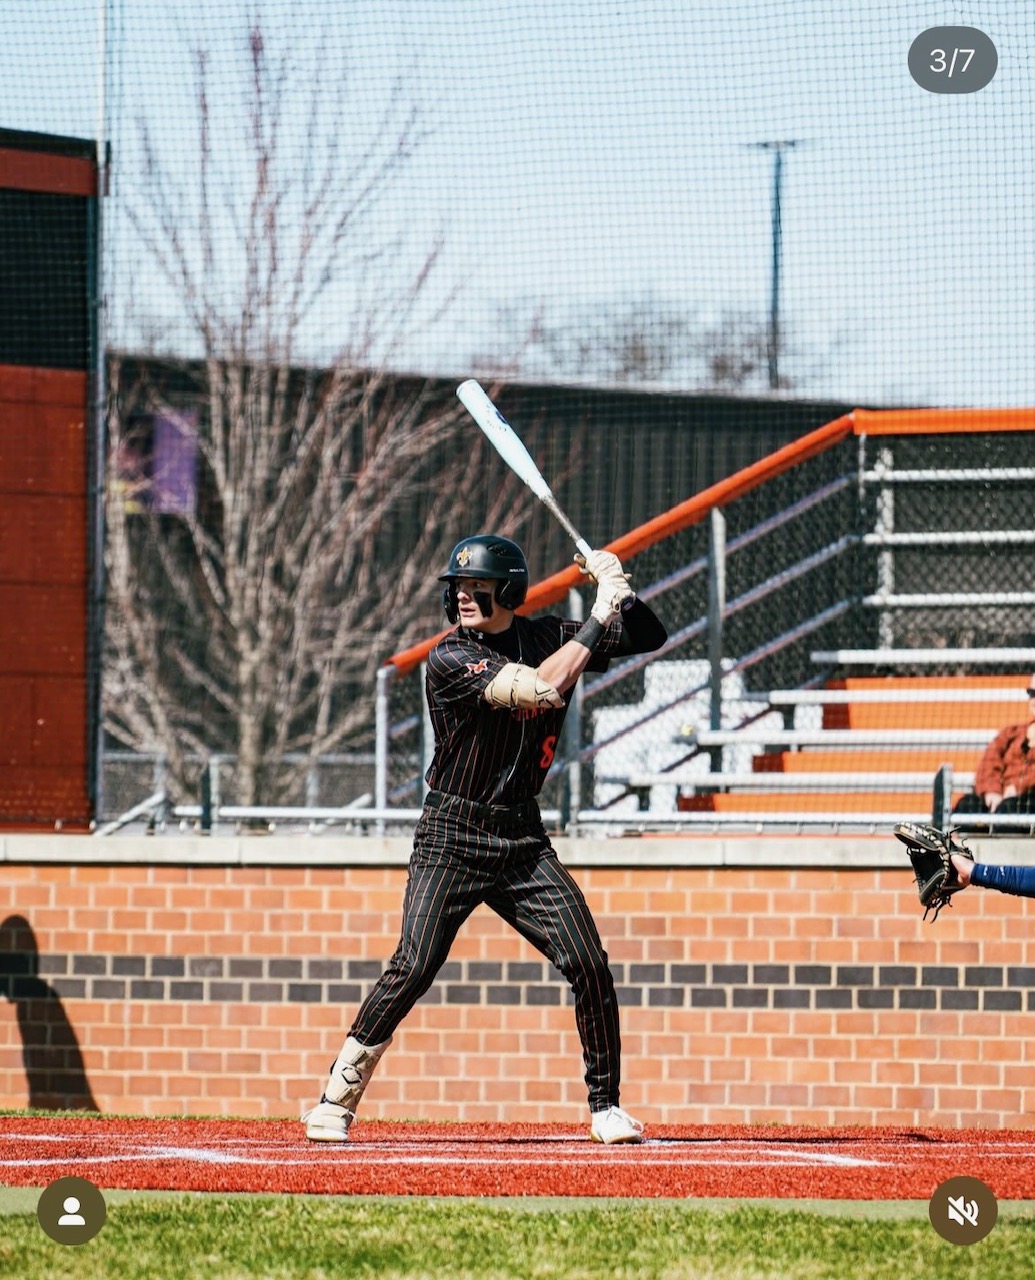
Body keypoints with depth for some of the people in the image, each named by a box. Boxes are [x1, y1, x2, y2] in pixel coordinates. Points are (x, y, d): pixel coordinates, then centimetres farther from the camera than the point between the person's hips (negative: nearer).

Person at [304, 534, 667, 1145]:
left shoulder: (549, 637, 4)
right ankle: (337, 1100, -4)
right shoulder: (451, 658, -12)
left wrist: (622, 591, -9)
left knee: (589, 964, -6)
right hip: (451, 840, -4)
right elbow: (540, 687, -25)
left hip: (523, 842, 4)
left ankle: (606, 1105, 7)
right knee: (413, 969, -15)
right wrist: (600, 616, -20)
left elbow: (650, 637, 10)